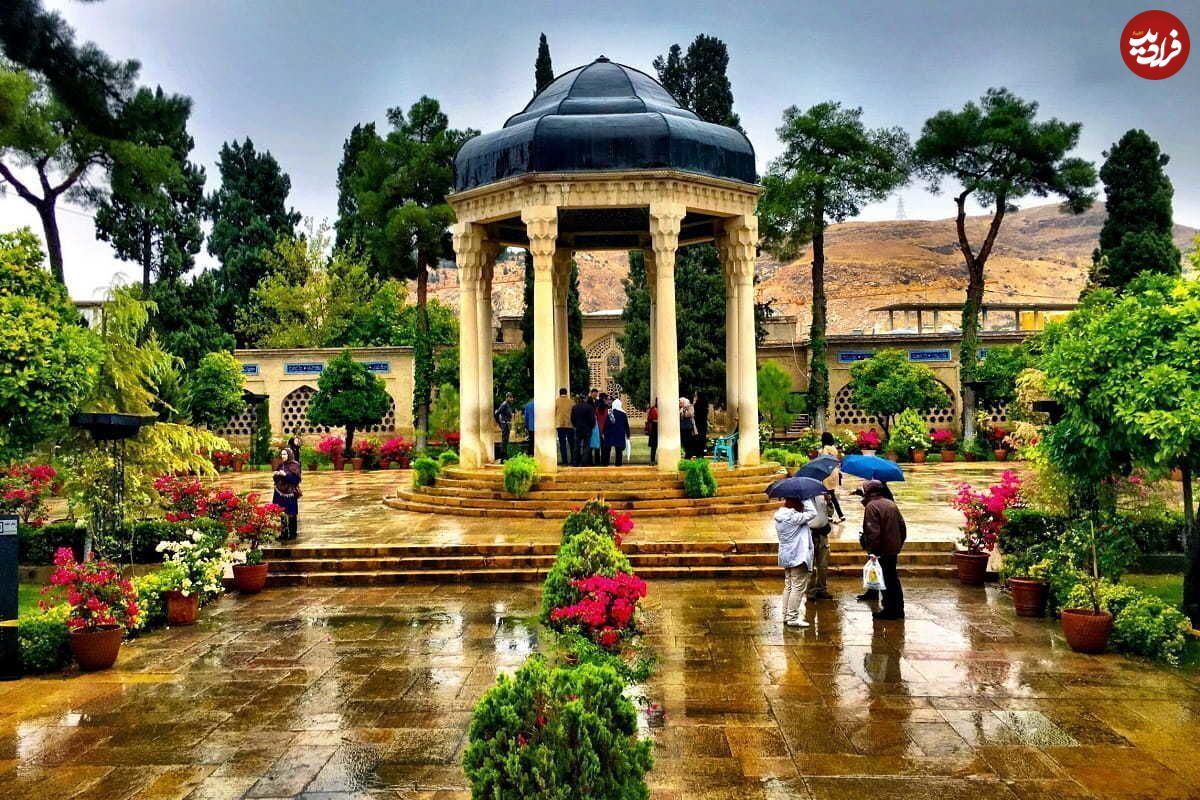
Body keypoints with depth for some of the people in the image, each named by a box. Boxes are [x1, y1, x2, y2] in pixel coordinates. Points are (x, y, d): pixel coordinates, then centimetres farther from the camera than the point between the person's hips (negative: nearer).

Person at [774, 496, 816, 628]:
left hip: (787, 556, 10)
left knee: (789, 586, 15)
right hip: (798, 556, -10)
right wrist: (805, 499, -13)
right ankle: (793, 618, -4)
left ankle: (787, 616, 20)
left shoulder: (781, 515, 9)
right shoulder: (792, 517, -20)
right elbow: (812, 513, -20)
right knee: (798, 587, -5)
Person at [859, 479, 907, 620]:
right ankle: (898, 609, 24)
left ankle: (890, 610, 6)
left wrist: (873, 550, -17)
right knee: (893, 578, 17)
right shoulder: (892, 504, 11)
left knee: (885, 580, 1)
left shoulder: (871, 506, -15)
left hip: (882, 551, -8)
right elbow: (902, 527, 14)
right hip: (894, 549, 8)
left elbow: (873, 532, -22)